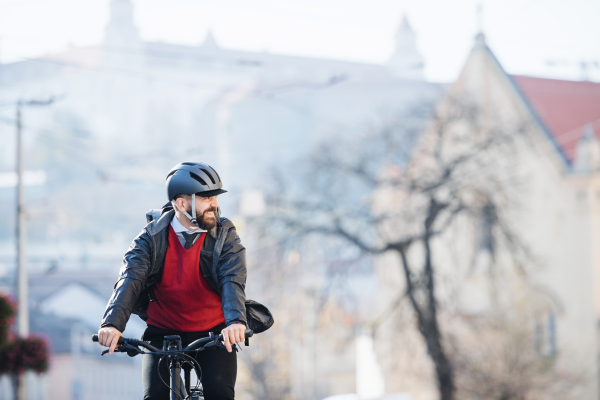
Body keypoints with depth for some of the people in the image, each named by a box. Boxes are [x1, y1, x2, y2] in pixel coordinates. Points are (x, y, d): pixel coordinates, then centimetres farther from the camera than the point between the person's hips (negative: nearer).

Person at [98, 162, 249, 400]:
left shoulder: (225, 236, -7)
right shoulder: (152, 237, -7)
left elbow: (233, 281, -22)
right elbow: (130, 278, -21)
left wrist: (235, 321, -44)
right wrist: (113, 323, -40)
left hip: (212, 335, 0)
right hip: (163, 333, 0)